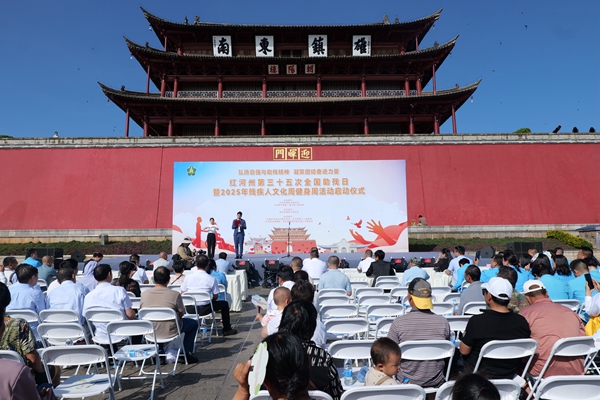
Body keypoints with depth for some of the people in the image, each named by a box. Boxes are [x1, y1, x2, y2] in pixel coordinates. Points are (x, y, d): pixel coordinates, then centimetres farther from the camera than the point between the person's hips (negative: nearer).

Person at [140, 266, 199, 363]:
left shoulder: (144, 294, -8)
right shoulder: (175, 294, -20)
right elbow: (181, 314, -8)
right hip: (169, 332, -5)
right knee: (194, 323, 19)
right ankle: (187, 353, 17)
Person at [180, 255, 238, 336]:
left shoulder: (188, 277, -3)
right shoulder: (211, 279, -10)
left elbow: (182, 294, 3)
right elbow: (216, 296, -4)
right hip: (204, 309, -4)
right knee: (224, 304, 19)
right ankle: (227, 329, 27)